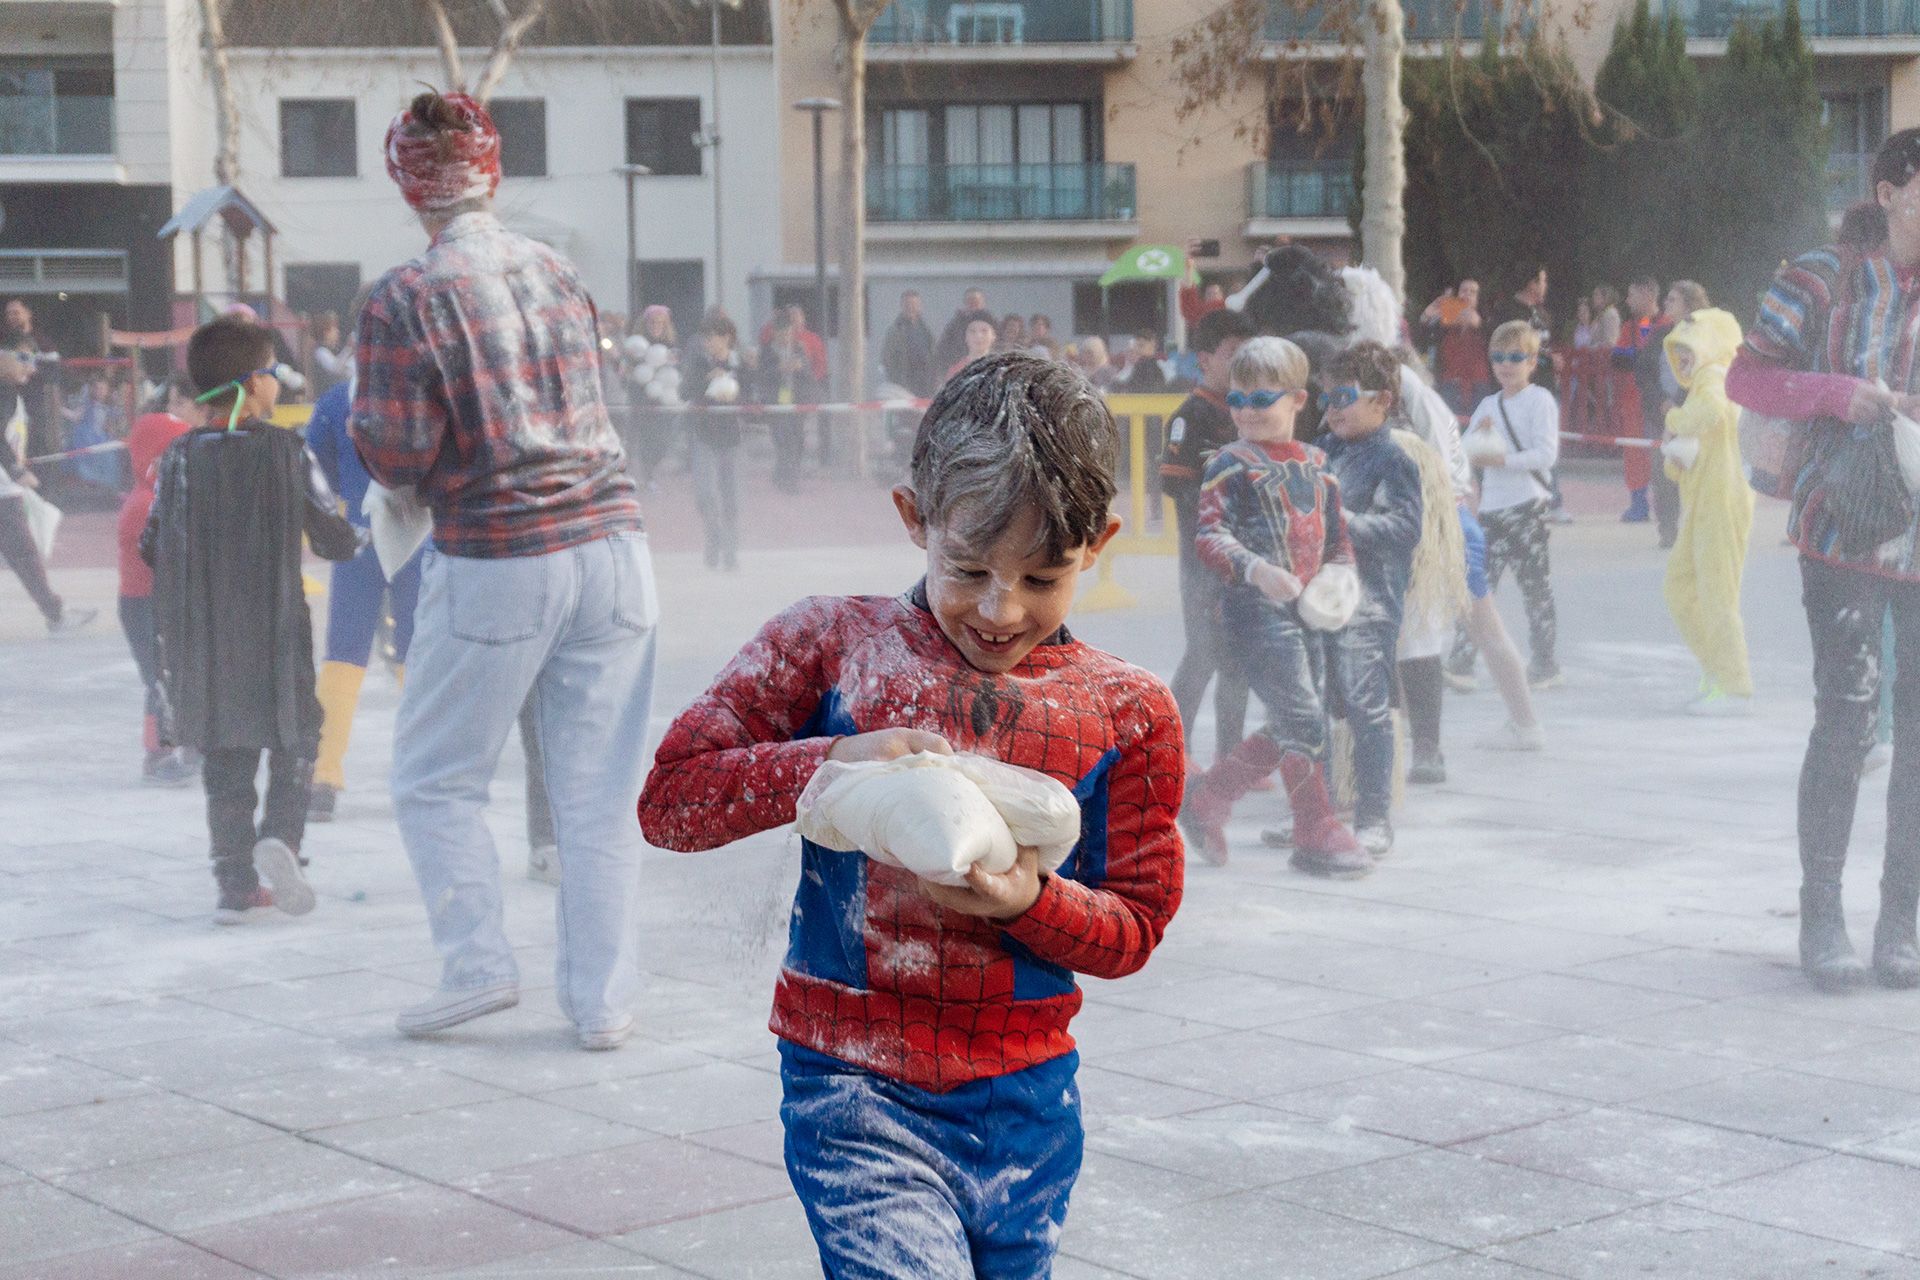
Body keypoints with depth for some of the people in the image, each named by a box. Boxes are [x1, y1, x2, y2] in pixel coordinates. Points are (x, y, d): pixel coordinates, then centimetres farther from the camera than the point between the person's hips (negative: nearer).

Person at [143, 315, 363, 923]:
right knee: (295, 738, 13)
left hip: (198, 634, 3)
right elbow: (336, 540, -3)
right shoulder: (288, 451, -7)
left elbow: (153, 546, 4)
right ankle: (280, 834, -11)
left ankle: (236, 886, 8)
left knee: (224, 758, 10)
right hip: (275, 631, -3)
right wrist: (359, 531, 20)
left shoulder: (180, 457, 0)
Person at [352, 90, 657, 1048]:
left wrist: (362, 419, 13)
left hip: (496, 565, -4)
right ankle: (602, 1000, 11)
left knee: (435, 778, 13)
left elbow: (397, 454, -10)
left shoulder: (406, 299, -8)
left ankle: (479, 964, 7)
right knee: (598, 790, 7)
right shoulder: (559, 275, 8)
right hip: (610, 545, 4)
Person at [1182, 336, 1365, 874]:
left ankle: (1206, 799, 23)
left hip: (1305, 608, 7)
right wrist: (1256, 569, -29)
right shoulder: (1230, 465, -4)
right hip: (1255, 608, -7)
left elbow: (1336, 532, 23)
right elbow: (1210, 536, -13)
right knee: (1302, 719, -11)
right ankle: (1317, 833, -2)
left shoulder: (1316, 463, 14)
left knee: (1288, 730, 10)